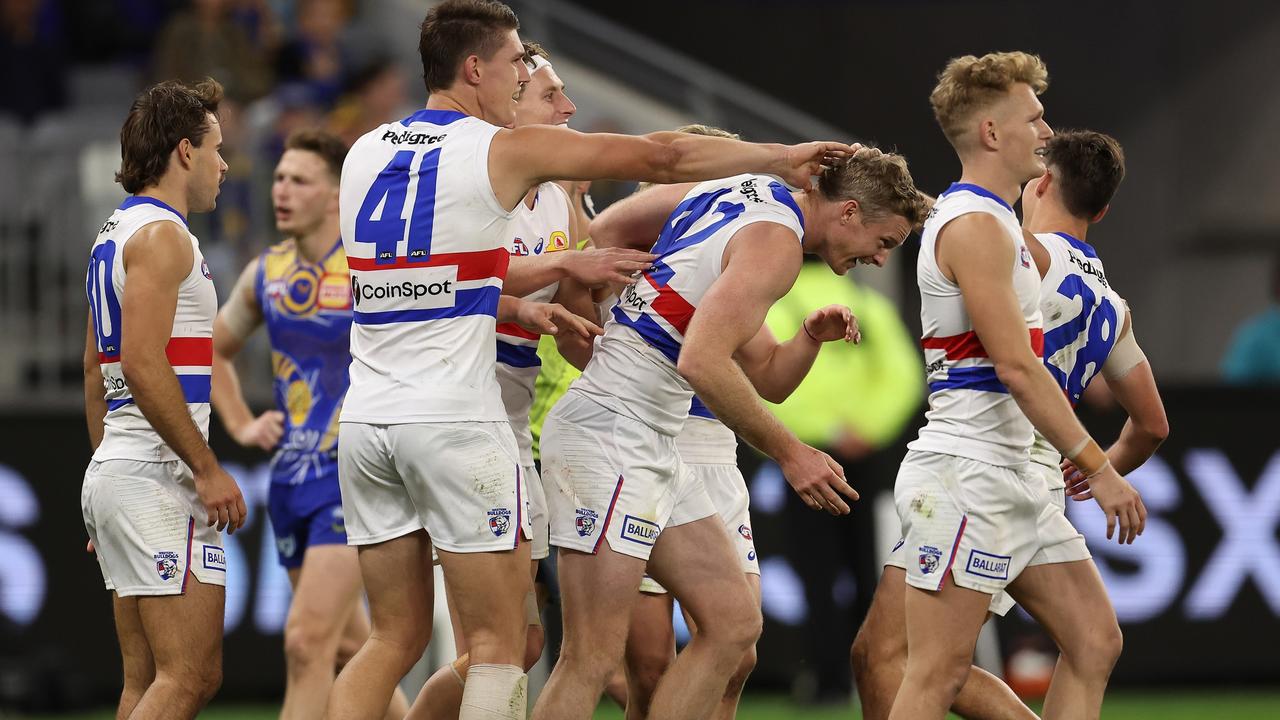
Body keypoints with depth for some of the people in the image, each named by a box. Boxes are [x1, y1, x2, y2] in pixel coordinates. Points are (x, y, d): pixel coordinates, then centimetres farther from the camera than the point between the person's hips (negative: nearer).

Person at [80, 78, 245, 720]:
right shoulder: (161, 234, -10)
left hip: (109, 471, 10)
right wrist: (207, 469, -18)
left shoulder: (115, 233, 20)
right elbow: (143, 364, -20)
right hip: (160, 475, -10)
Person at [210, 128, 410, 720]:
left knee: (307, 639, -15)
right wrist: (240, 424, 11)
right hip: (291, 473, 7)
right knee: (349, 641, 14)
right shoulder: (264, 275, 7)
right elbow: (214, 351, 23)